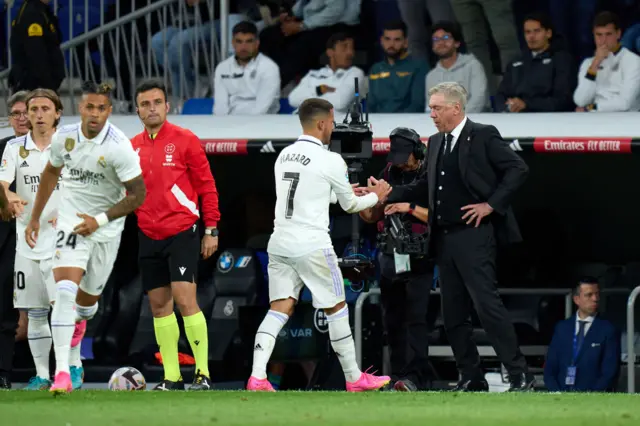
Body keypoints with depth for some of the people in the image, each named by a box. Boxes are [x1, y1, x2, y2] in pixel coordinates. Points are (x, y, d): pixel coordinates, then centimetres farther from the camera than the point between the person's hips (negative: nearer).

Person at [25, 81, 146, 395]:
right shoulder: (64, 137, -8)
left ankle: (77, 323, 52)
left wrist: (100, 220, -19)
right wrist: (35, 217, 16)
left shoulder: (119, 147, -20)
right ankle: (61, 372, -22)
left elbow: (137, 194, -15)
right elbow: (51, 173, 12)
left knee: (87, 300, 12)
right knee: (65, 290, -19)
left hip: (106, 229, -1)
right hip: (70, 223, 1)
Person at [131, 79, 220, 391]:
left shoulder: (184, 140, -5)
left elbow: (207, 185, -3)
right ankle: (171, 377, 10)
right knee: (159, 305, 5)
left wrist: (211, 229, -5)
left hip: (182, 232, -5)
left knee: (184, 299, -14)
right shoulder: (133, 147, 9)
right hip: (149, 236, 5)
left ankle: (202, 374, -9)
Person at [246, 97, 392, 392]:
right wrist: (375, 196, 24)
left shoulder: (284, 155, 12)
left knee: (279, 310, 2)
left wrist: (346, 191, 38)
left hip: (280, 243, 6)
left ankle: (257, 378, -14)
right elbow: (350, 205, 5)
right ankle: (354, 379, 17)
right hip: (312, 246, -6)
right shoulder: (330, 161, -9)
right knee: (336, 309, 8)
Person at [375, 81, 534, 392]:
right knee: (453, 314, 7)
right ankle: (471, 378, 14)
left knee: (486, 303, -14)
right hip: (445, 239, 8)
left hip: (474, 235, -8)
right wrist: (388, 194, 10)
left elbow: (518, 169, -8)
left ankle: (520, 375, -11)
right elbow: (425, 188, 20)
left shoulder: (483, 136, -5)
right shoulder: (436, 143, 16)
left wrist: (491, 205, -12)